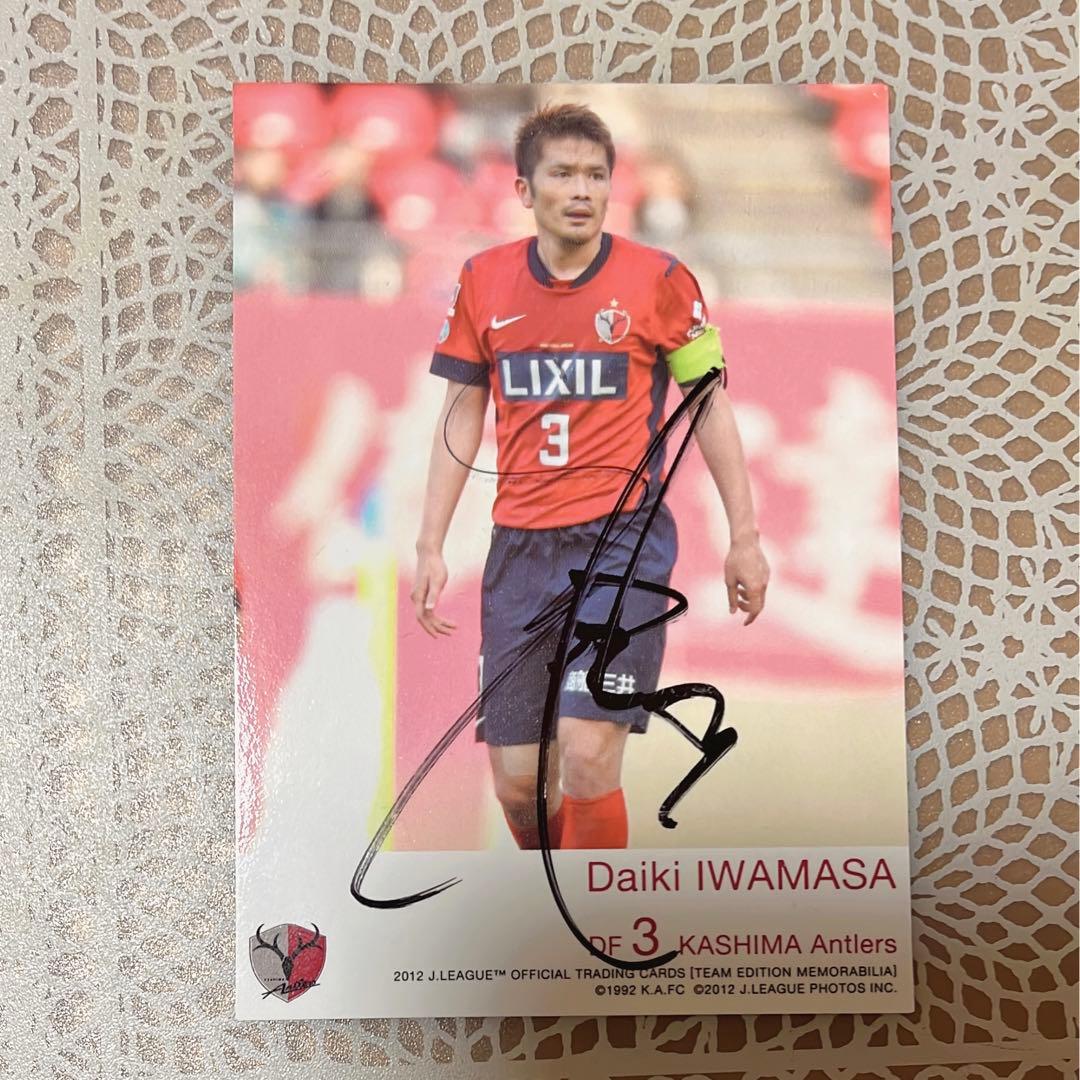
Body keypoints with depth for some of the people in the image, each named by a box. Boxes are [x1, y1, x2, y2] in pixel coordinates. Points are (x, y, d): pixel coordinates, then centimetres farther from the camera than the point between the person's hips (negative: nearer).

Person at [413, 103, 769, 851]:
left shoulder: (658, 278, -4)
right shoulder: (484, 281, 4)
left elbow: (711, 406, 3)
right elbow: (462, 416, 11)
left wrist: (744, 537, 1)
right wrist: (431, 546, 8)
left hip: (625, 537, -3)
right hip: (520, 546, 3)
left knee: (587, 753, -15)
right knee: (516, 780, 6)